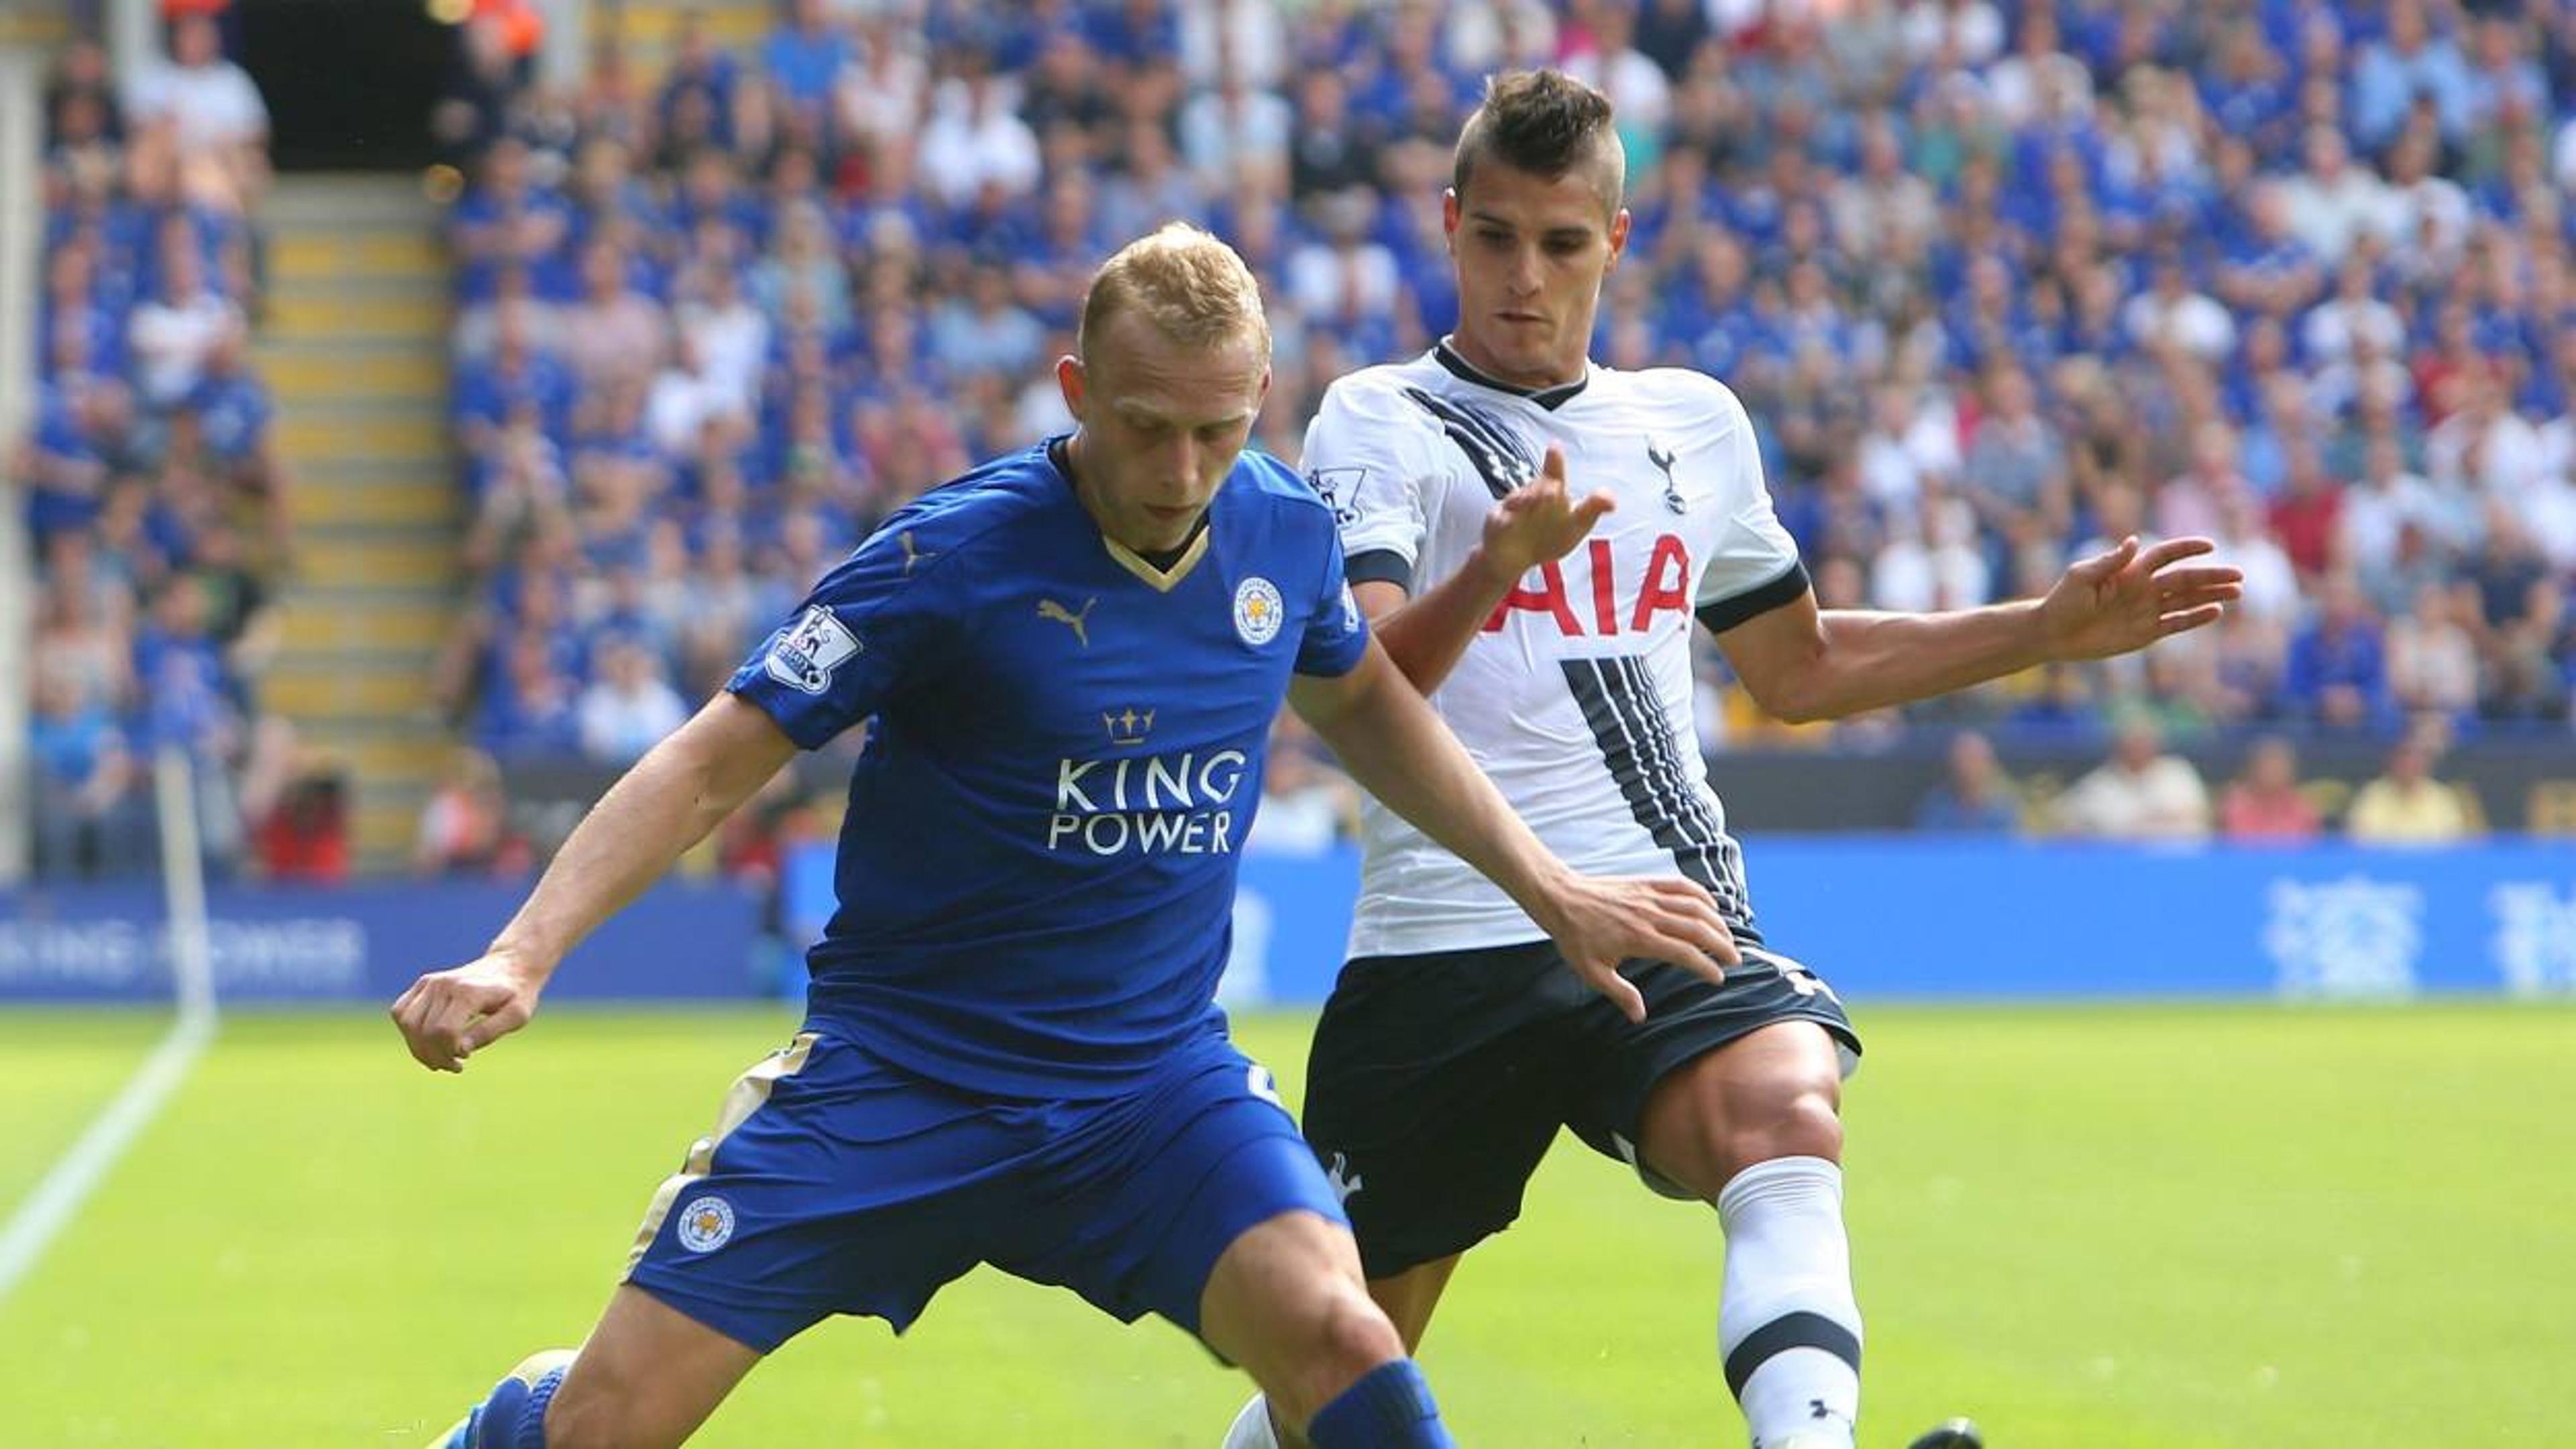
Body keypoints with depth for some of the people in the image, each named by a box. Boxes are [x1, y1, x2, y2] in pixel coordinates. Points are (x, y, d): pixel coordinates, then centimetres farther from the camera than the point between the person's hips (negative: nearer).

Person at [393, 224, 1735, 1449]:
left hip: (1157, 1076, 3)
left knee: (1336, 1337, -26)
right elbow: (714, 762, -14)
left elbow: (1361, 703, 22)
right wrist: (520, 956, -25)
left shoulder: (1283, 531, -2)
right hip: (894, 1078, -3)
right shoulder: (953, 556, -17)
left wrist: (1547, 887, 19)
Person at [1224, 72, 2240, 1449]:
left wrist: (2052, 626, 24)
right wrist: (1494, 568, -34)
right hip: (1444, 951, -2)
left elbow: (1797, 667, 30)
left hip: (1667, 927, 3)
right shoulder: (1379, 422, 1)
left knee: (1787, 1125, -32)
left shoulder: (1691, 421, 17)